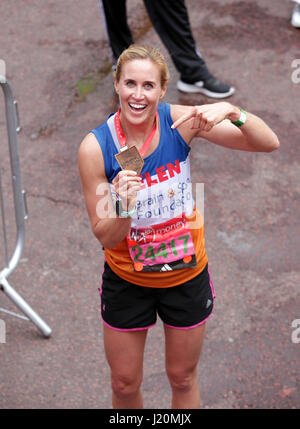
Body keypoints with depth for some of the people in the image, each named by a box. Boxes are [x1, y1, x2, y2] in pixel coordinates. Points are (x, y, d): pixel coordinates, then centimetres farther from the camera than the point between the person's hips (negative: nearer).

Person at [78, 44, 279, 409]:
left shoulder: (179, 121, -18)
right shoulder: (95, 147, -20)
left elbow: (269, 143, -18)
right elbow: (105, 237, -16)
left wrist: (231, 111, -36)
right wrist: (122, 206, -36)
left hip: (187, 275, 1)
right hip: (126, 279, 0)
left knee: (182, 378, 20)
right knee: (124, 383, 18)